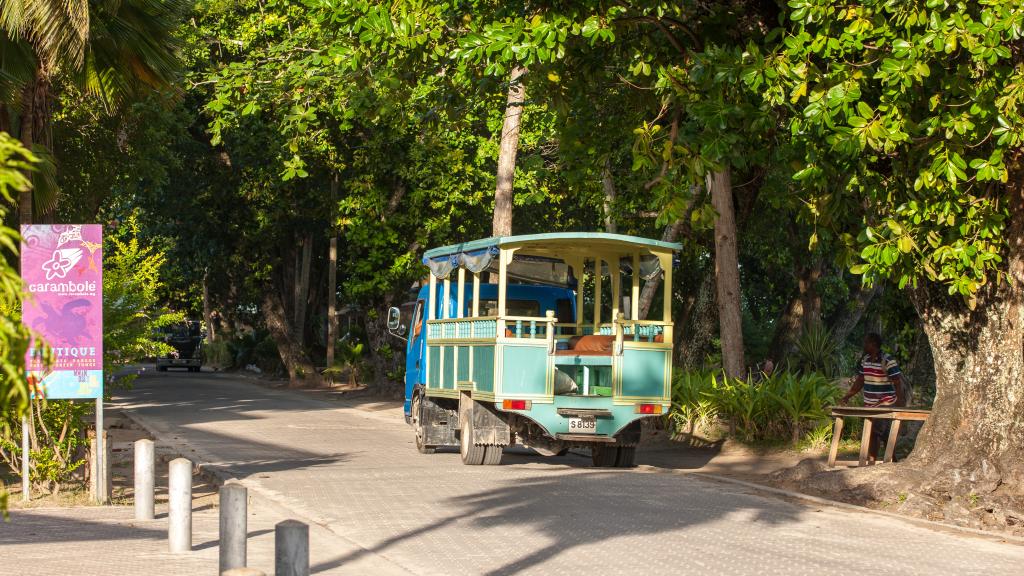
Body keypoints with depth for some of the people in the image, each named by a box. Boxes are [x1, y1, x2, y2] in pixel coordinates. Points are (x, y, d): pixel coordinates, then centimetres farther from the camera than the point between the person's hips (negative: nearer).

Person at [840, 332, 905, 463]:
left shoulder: (888, 361, -13)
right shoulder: (864, 360, 10)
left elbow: (897, 383, -15)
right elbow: (860, 381, 18)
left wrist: (900, 400, -25)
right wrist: (848, 396, 13)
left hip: (885, 406, -7)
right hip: (869, 405, 7)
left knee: (875, 433, -10)